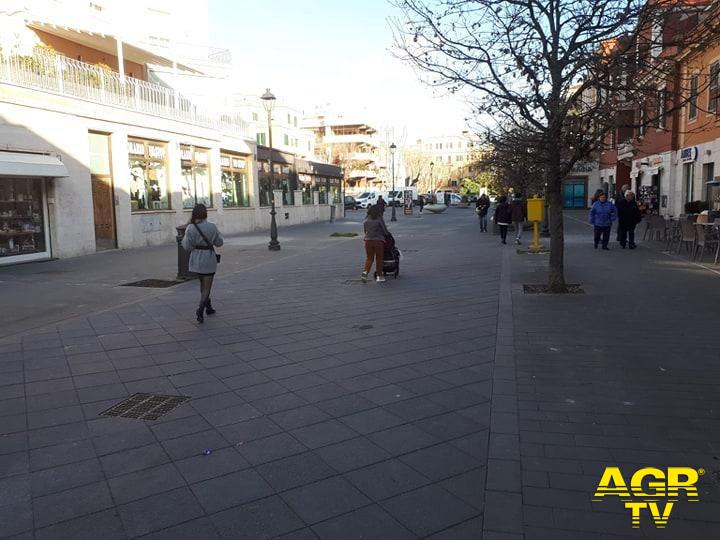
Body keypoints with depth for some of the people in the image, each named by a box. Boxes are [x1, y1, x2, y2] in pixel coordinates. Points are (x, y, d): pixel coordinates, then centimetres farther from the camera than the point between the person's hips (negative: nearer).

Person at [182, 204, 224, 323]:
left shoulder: (190, 228, -11)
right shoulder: (212, 227, -13)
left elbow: (187, 247, -8)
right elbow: (219, 242, -3)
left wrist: (186, 232, 3)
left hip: (196, 260, 3)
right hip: (209, 259, -3)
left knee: (203, 284, 24)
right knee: (206, 287, 3)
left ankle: (208, 307, 34)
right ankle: (200, 310, -16)